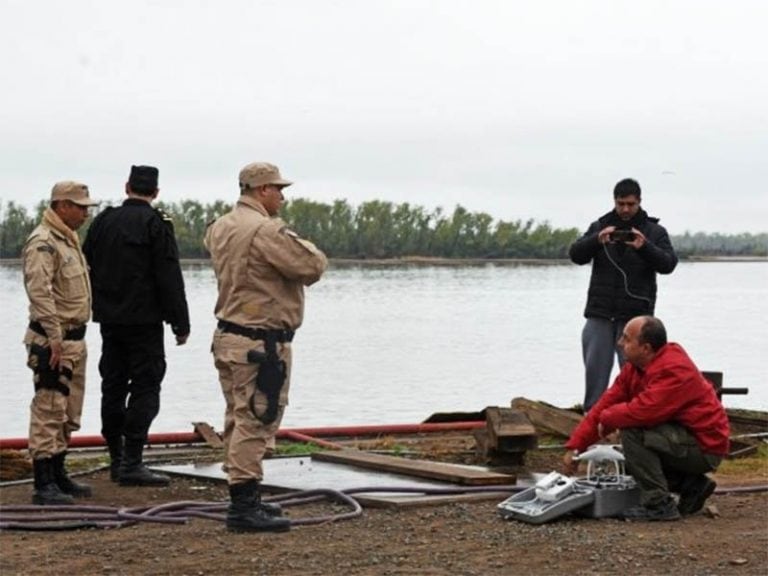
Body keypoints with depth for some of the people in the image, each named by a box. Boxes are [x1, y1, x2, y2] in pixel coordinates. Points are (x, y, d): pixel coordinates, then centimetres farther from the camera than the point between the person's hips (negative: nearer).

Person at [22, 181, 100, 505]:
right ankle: (44, 486, -7)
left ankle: (58, 475, 24)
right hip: (53, 341, -10)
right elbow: (40, 293, -24)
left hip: (74, 339, 10)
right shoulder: (43, 243, -15)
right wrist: (54, 339, -26)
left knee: (68, 414, 15)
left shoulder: (68, 240, 17)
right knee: (48, 412, -8)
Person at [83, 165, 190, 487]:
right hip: (144, 321, -6)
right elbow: (170, 278, -13)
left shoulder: (103, 221, 9)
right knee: (145, 388, -4)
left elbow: (86, 270, 14)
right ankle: (131, 463, -10)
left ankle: (117, 459, 18)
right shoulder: (156, 224, -9)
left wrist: (95, 310, 22)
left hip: (109, 320, 6)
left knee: (113, 387, 12)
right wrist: (180, 323, -8)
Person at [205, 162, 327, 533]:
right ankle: (244, 507, -8)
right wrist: (299, 243, 3)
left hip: (227, 336, 10)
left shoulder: (220, 228, 10)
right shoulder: (267, 231, -20)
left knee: (239, 420, 16)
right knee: (254, 422, -8)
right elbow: (313, 266, -20)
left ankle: (244, 498, 25)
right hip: (261, 344, -10)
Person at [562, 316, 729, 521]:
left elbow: (641, 411, -36)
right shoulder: (635, 367, 4)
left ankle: (659, 504, -20)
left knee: (633, 432, -26)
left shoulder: (674, 371, -26)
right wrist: (575, 446, -1)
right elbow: (607, 403, 2)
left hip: (705, 448, -10)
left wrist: (607, 419, -17)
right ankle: (693, 486, 18)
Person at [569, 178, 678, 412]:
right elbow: (575, 255, -1)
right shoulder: (599, 226, 10)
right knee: (595, 368, 4)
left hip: (635, 315, -2)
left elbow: (668, 264, -7)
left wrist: (644, 247, -25)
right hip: (600, 313, 2)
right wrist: (597, 241, -21)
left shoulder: (654, 231, 6)